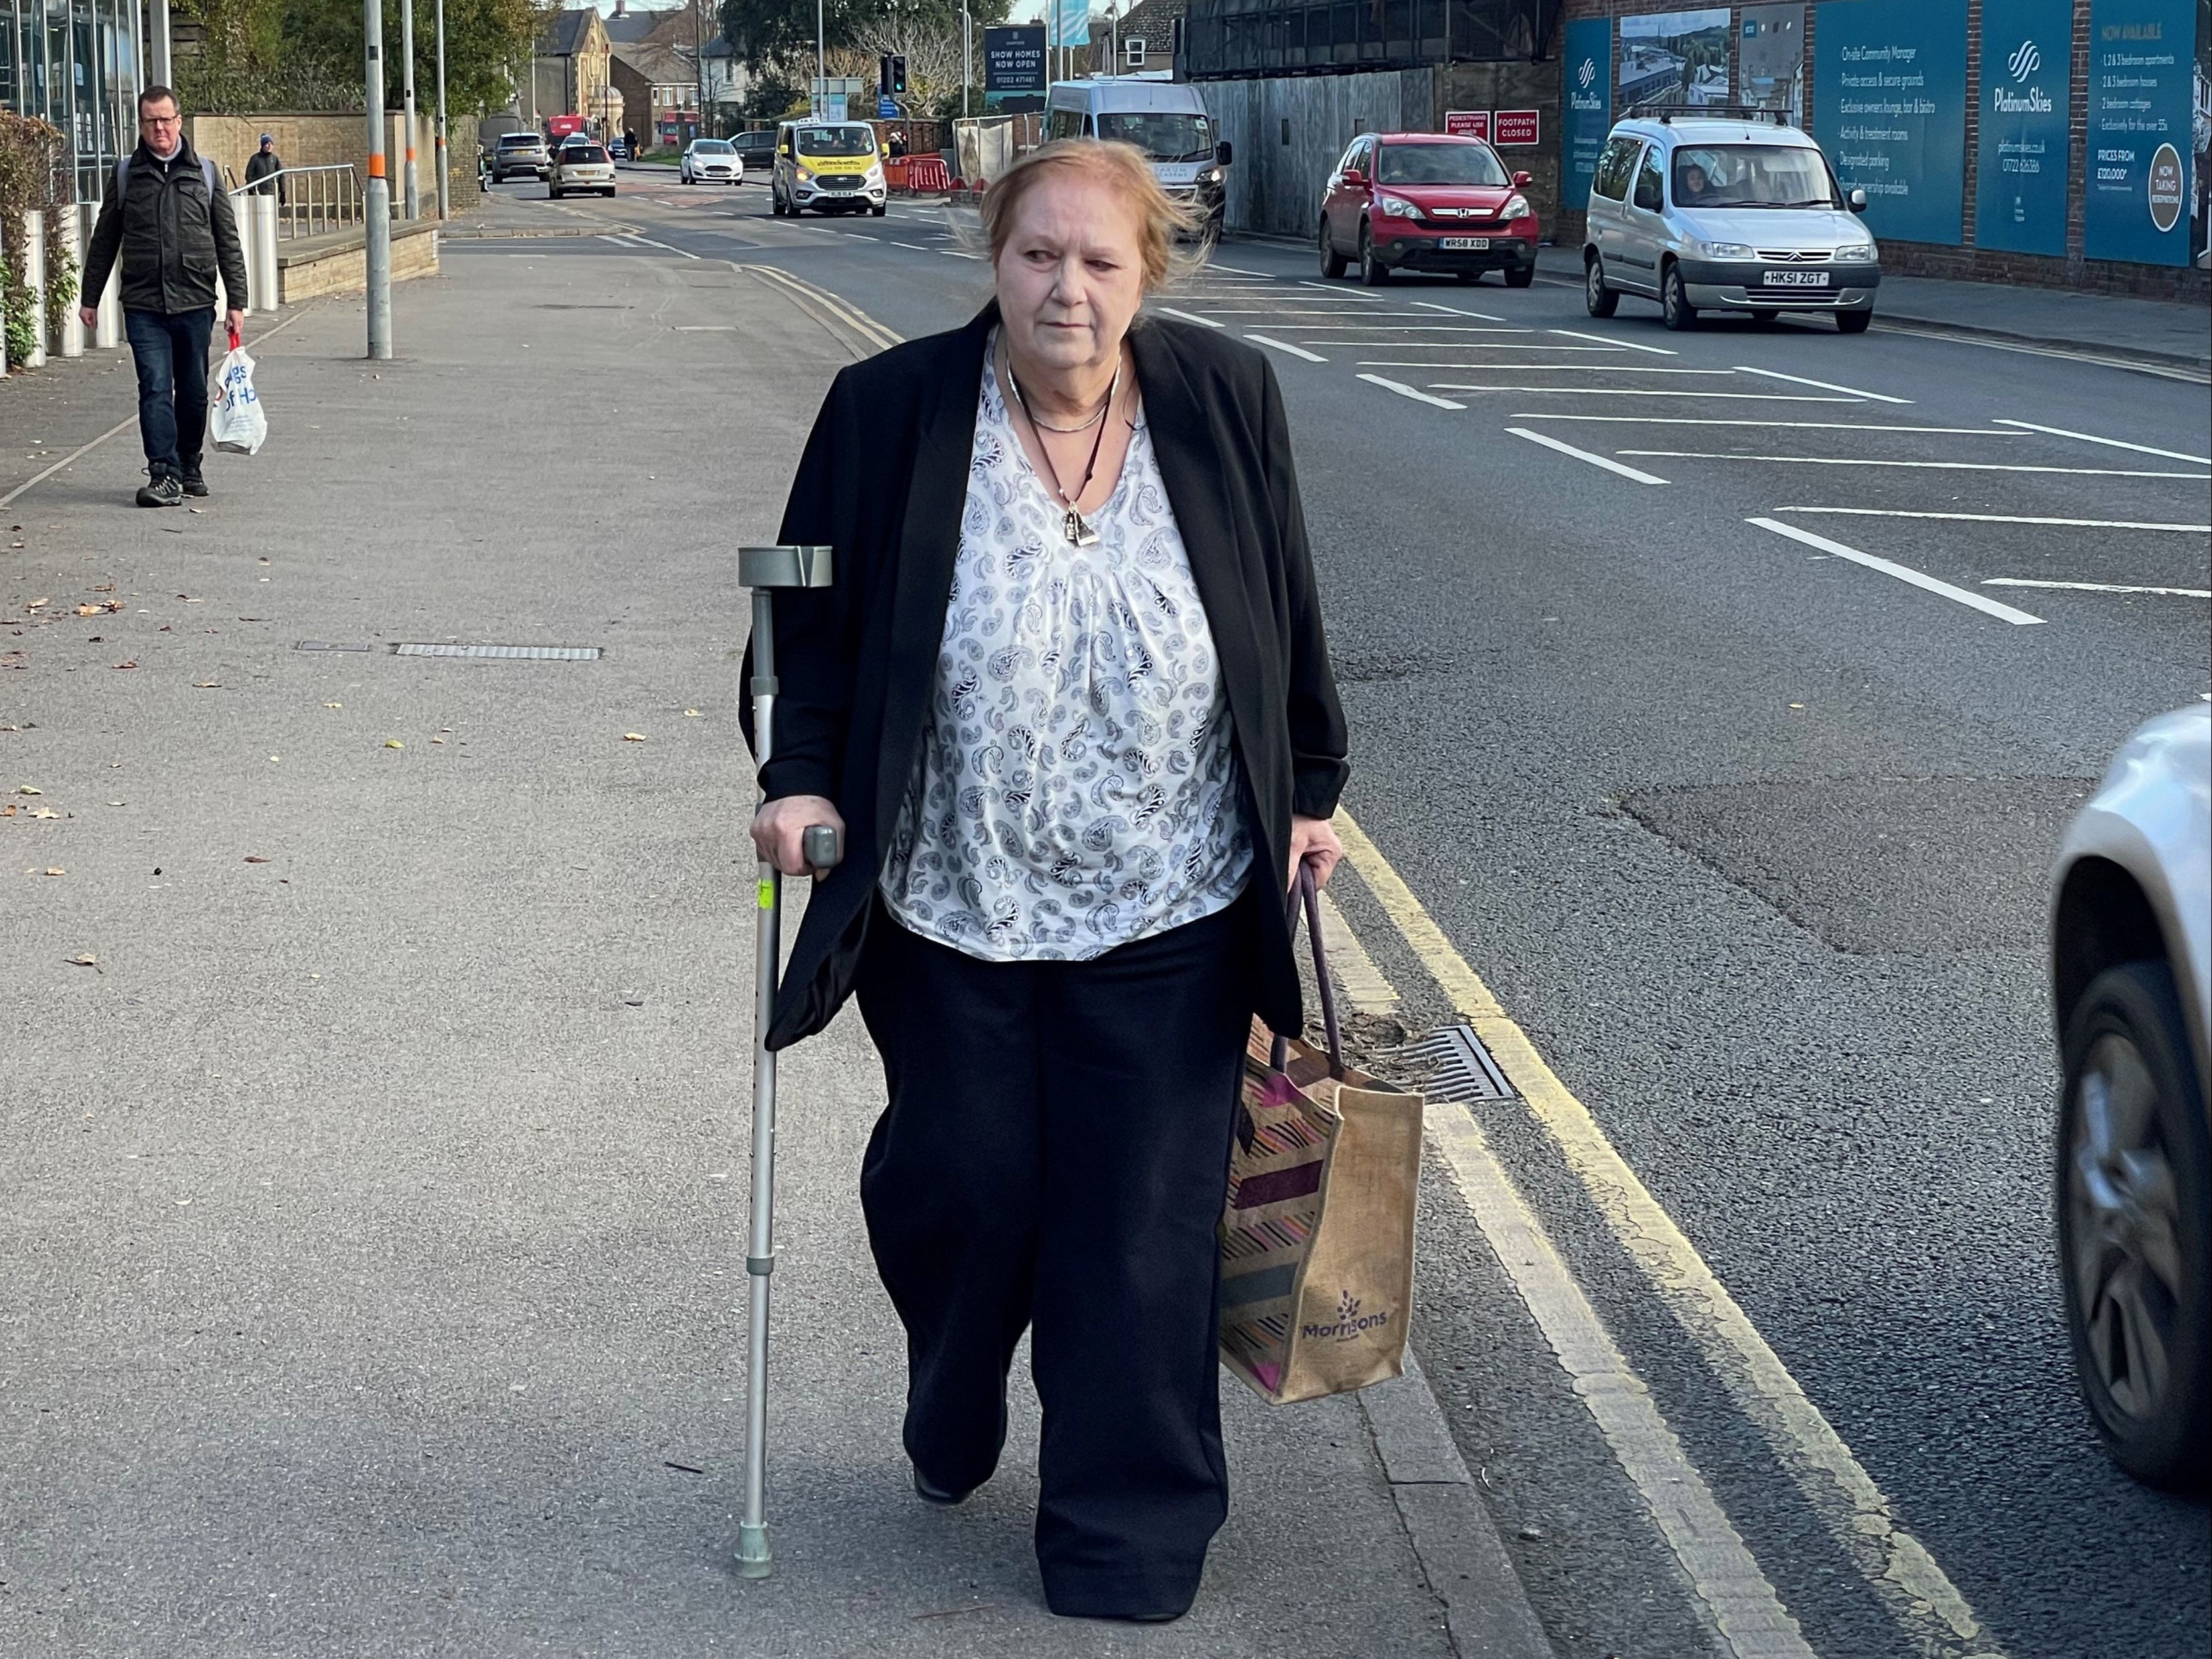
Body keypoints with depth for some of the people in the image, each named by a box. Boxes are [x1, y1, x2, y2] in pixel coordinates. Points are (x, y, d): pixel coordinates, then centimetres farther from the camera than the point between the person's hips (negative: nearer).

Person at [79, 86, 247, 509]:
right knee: (155, 389, -10)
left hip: (195, 303, 1)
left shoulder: (204, 173, 7)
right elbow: (104, 240, 13)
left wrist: (236, 301, 3)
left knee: (193, 392, 8)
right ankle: (163, 475, -13)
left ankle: (189, 467, 24)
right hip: (143, 305, -1)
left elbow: (228, 242, 8)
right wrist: (90, 297, 12)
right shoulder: (127, 174, 7)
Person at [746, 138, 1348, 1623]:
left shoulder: (1226, 401, -3)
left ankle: (1127, 1535, 18)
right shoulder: (890, 411, -6)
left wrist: (1310, 792, 11)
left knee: (1140, 1225, 3)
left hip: (1167, 915, 0)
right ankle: (952, 1430, 38)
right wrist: (802, 775, -8)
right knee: (958, 1183, 6)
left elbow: (1288, 621, 8)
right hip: (950, 902, 0)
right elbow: (816, 611, 3)